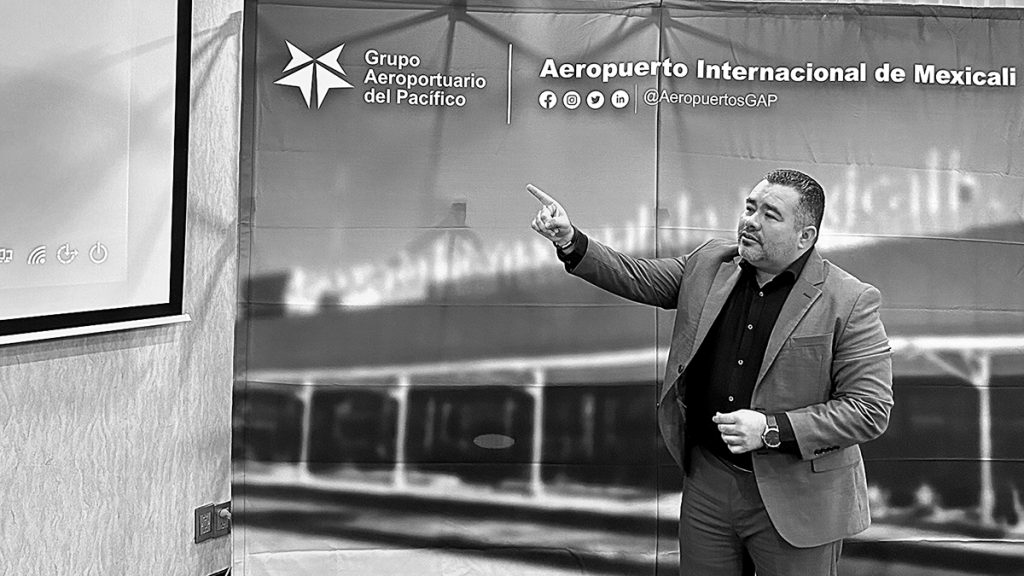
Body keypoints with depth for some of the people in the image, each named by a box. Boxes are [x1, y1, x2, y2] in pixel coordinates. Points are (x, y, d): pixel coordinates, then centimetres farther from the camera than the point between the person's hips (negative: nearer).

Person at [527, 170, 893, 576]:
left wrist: (771, 429, -22)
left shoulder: (851, 303, -12)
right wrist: (571, 241, -5)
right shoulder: (709, 264, 3)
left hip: (794, 501, -4)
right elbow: (635, 277, 10)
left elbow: (871, 409, -14)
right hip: (707, 482, 4)